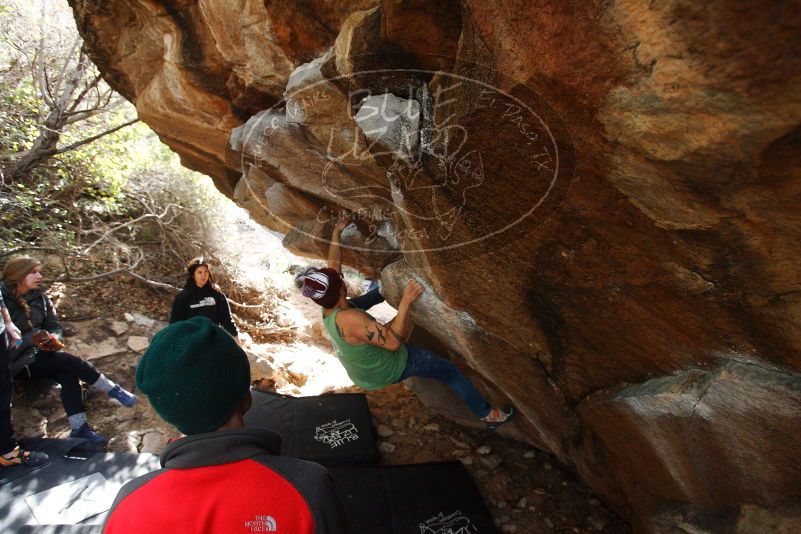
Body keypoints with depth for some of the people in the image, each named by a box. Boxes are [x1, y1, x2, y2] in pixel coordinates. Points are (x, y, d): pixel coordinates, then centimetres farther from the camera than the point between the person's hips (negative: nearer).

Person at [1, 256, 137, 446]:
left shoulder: (40, 298, 5)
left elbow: (55, 327, 6)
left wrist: (52, 338, -17)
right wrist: (30, 339, -29)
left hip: (36, 355, 5)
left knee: (67, 373, -25)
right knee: (67, 360, -26)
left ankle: (79, 428, -28)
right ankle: (114, 390, -14)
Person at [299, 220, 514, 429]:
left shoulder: (327, 311, -14)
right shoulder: (349, 319, -41)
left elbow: (334, 265, 0)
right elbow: (392, 342, -40)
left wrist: (336, 233, 9)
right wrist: (405, 302, -41)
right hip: (388, 369, -8)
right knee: (450, 371, 7)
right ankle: (487, 414, 20)